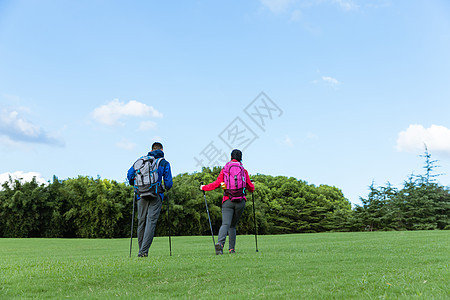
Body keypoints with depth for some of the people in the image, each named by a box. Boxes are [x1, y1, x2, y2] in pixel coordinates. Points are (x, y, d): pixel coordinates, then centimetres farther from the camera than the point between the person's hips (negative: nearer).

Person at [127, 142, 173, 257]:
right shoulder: (164, 163, 5)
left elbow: (130, 174, 9)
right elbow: (169, 183, 2)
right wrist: (166, 188, 24)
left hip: (141, 195, 3)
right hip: (156, 196, -3)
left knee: (141, 222, 11)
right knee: (151, 222, -5)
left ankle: (141, 250, 17)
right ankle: (143, 251, -12)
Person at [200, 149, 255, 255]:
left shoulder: (225, 169, 6)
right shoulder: (244, 170, 8)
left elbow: (217, 183, -2)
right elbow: (251, 188, 13)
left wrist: (204, 187, 12)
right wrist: (252, 186, 37)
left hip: (228, 201, -1)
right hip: (240, 201, 1)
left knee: (225, 224, -10)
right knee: (233, 225, 16)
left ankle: (220, 243, -34)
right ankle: (232, 248, 13)